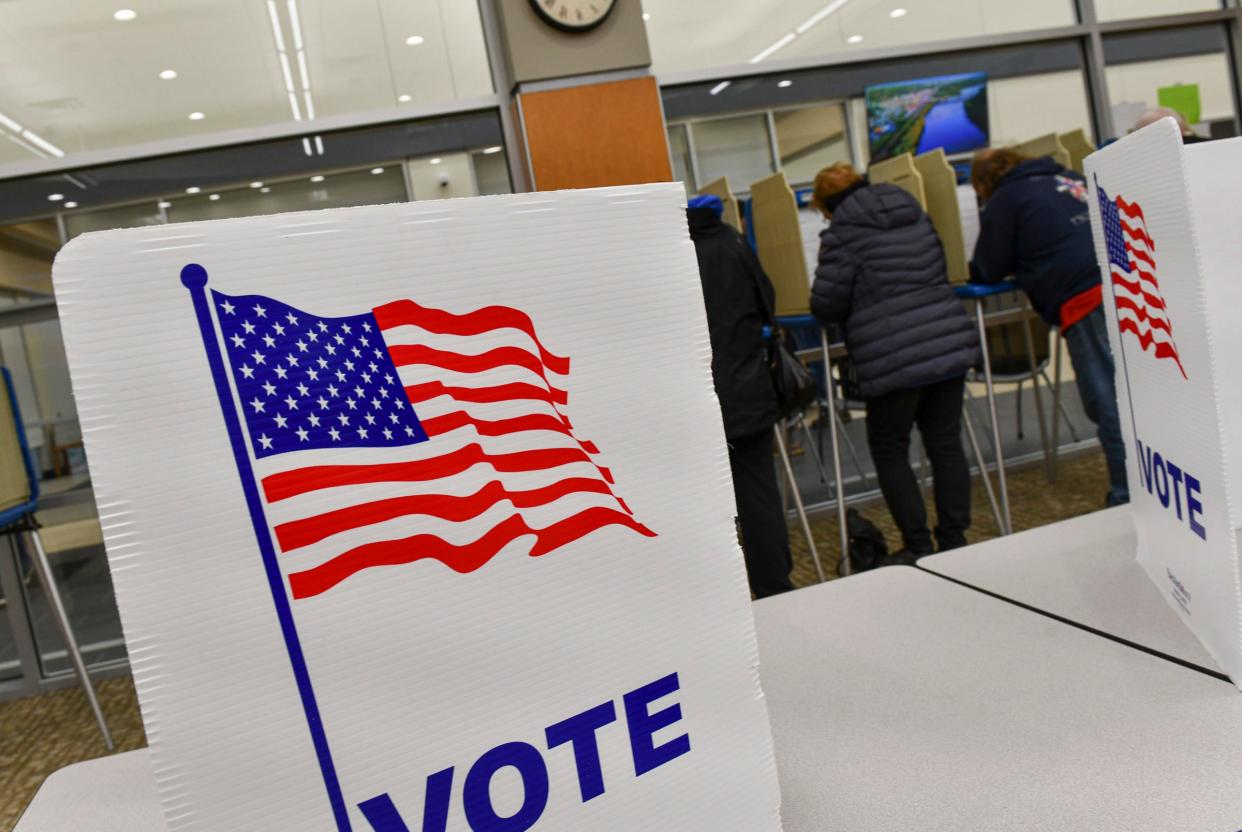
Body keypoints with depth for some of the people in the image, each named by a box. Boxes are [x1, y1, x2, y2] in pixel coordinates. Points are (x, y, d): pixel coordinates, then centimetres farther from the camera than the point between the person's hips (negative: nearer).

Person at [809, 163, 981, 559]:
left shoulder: (842, 234, -7)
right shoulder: (917, 215, 14)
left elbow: (825, 306, -7)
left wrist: (860, 305, 14)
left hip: (895, 359, -6)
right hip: (951, 344, 6)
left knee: (889, 452, 9)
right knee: (946, 444, 13)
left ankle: (918, 546, 10)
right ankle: (954, 539, 19)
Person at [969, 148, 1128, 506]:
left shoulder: (1004, 200, 6)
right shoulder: (1070, 179, 27)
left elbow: (987, 272, 8)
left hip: (1087, 298, -8)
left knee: (1110, 404, -4)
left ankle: (1128, 498, 0)